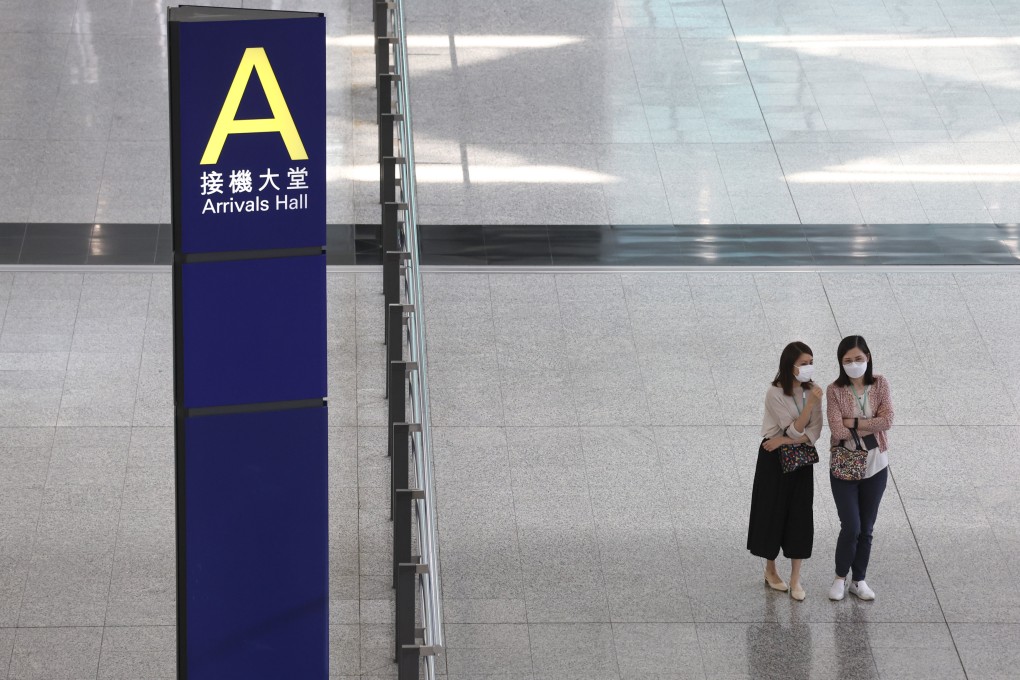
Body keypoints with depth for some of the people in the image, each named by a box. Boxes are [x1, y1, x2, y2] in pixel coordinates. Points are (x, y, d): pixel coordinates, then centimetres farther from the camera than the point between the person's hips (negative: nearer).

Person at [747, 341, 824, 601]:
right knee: (773, 512, 7)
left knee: (800, 516, 1)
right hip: (774, 459, -4)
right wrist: (810, 403, -31)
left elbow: (813, 432, -7)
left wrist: (785, 441, -20)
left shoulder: (811, 390, -3)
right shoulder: (775, 394, -18)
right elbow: (794, 430, -21)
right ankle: (770, 570, 27)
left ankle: (795, 580, 6)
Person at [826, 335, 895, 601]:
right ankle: (840, 578, 15)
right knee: (851, 527, -6)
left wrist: (853, 422, -18)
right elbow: (838, 430, -18)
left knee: (866, 529, 10)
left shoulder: (880, 384, -3)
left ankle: (859, 580, 25)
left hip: (875, 465, 2)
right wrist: (871, 426, -16)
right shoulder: (835, 390, -10)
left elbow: (887, 420, -14)